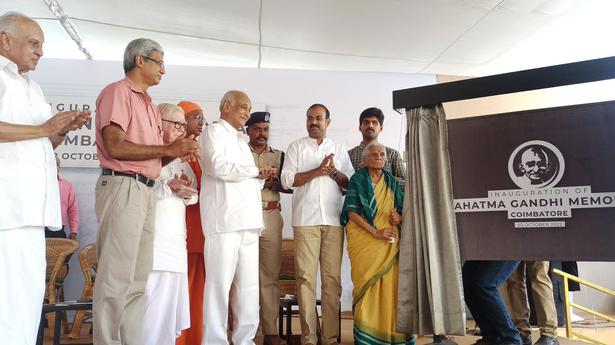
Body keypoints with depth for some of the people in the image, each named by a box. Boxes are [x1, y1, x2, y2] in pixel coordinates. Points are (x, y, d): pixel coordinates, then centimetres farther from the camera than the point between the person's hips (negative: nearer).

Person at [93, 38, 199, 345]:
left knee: (138, 277, 10)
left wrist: (176, 152, 3)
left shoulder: (149, 104, 22)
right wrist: (168, 149, -13)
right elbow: (115, 147, -15)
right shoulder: (118, 92, -2)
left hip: (145, 191, 9)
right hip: (122, 187, -9)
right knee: (116, 277, -5)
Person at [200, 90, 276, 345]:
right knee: (220, 283, -6)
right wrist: (256, 171, -3)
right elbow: (217, 166, -14)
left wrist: (261, 178, 6)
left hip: (248, 220, 8)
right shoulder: (214, 131, 4)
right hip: (224, 220, -8)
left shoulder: (241, 140, 28)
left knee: (249, 285, 6)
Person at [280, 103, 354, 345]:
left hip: (334, 220, 2)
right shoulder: (296, 147, 12)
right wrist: (318, 170, -8)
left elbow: (351, 183, 12)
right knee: (306, 277, -4)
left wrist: (334, 172, -6)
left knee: (333, 278, 1)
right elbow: (287, 180, -1)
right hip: (306, 219, -2)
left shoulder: (339, 149, 18)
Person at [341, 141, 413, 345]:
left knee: (389, 284, -5)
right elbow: (352, 212, -6)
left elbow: (402, 211, 20)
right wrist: (376, 232, -14)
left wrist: (398, 217, -5)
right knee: (367, 283, -6)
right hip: (364, 240, -3)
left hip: (389, 243, 3)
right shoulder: (357, 180, 3)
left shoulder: (391, 182, 16)